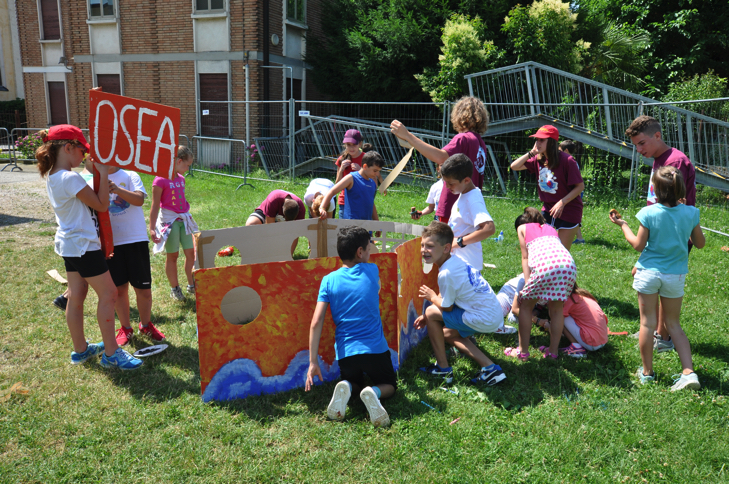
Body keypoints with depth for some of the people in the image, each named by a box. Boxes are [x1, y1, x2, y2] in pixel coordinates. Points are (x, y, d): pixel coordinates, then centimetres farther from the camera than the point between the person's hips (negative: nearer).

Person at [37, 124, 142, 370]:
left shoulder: (52, 177, 8)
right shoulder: (71, 178, -21)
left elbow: (89, 201, 14)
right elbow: (102, 205, -15)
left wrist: (97, 174, 8)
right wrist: (103, 173, -11)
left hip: (69, 244, 10)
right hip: (84, 245, -10)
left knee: (76, 296, 15)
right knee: (108, 294, -2)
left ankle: (80, 349, 27)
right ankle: (111, 353, 5)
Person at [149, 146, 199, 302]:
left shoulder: (181, 178, 8)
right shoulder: (160, 180, -14)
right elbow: (155, 206, -13)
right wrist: (152, 228, -14)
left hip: (184, 219, 7)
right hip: (169, 220, -7)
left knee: (191, 253, 7)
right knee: (172, 255, 5)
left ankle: (192, 285, 21)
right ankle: (174, 288, 19)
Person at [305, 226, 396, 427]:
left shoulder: (329, 280, -1)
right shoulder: (372, 271, 0)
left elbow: (316, 323, -8)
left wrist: (313, 362, -5)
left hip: (345, 352, 2)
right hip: (376, 348, -1)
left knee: (354, 383, 31)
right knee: (389, 385, 23)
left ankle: (346, 388, -5)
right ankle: (373, 392, -12)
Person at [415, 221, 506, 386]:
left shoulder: (446, 274, -24)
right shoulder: (456, 260, 5)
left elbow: (446, 307, -12)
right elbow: (448, 296, 16)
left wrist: (432, 297, 8)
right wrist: (426, 317, 16)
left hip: (483, 320, -10)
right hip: (495, 313, 10)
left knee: (431, 312, -4)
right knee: (447, 334, 23)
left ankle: (442, 368, 8)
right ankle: (490, 368, 18)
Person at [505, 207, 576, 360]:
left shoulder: (522, 228, 29)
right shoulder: (550, 228, 40)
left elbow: (525, 257, 20)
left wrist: (527, 283, 12)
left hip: (544, 264, -4)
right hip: (568, 263, 4)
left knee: (525, 306, 12)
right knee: (556, 308, 17)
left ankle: (523, 350, 15)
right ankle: (553, 350, 21)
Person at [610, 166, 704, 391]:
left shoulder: (649, 213, -14)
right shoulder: (690, 213, -6)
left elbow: (638, 245, -8)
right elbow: (700, 243, 6)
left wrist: (623, 225, 4)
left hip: (649, 273, -2)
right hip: (676, 275, 3)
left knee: (648, 323, 8)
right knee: (674, 325, 16)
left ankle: (647, 372, 19)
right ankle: (689, 372, 6)